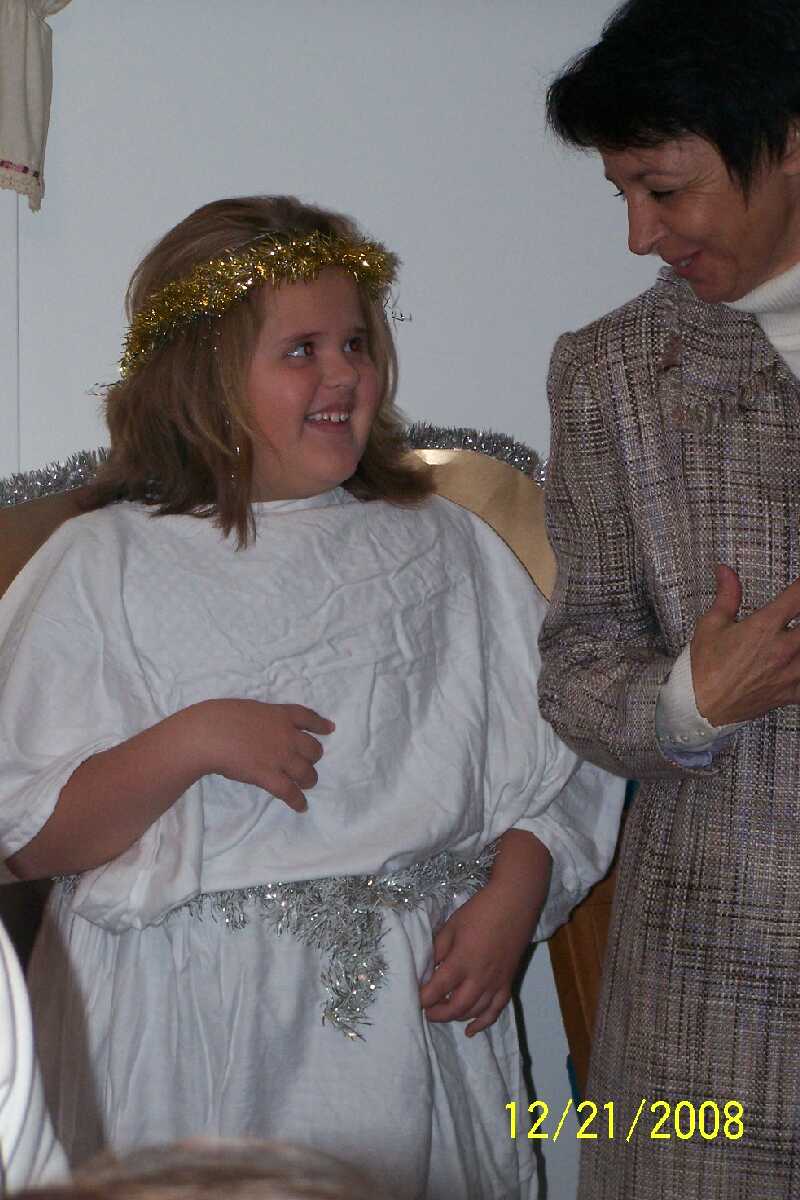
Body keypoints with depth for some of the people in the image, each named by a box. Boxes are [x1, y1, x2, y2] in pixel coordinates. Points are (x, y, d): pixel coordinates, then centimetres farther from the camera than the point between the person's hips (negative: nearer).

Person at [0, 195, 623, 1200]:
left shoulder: (449, 550, 9)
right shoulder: (102, 566, -1)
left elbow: (559, 766, 7)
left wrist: (510, 900, -10)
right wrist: (188, 744, -17)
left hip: (414, 1010, 3)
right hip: (192, 1028, -2)